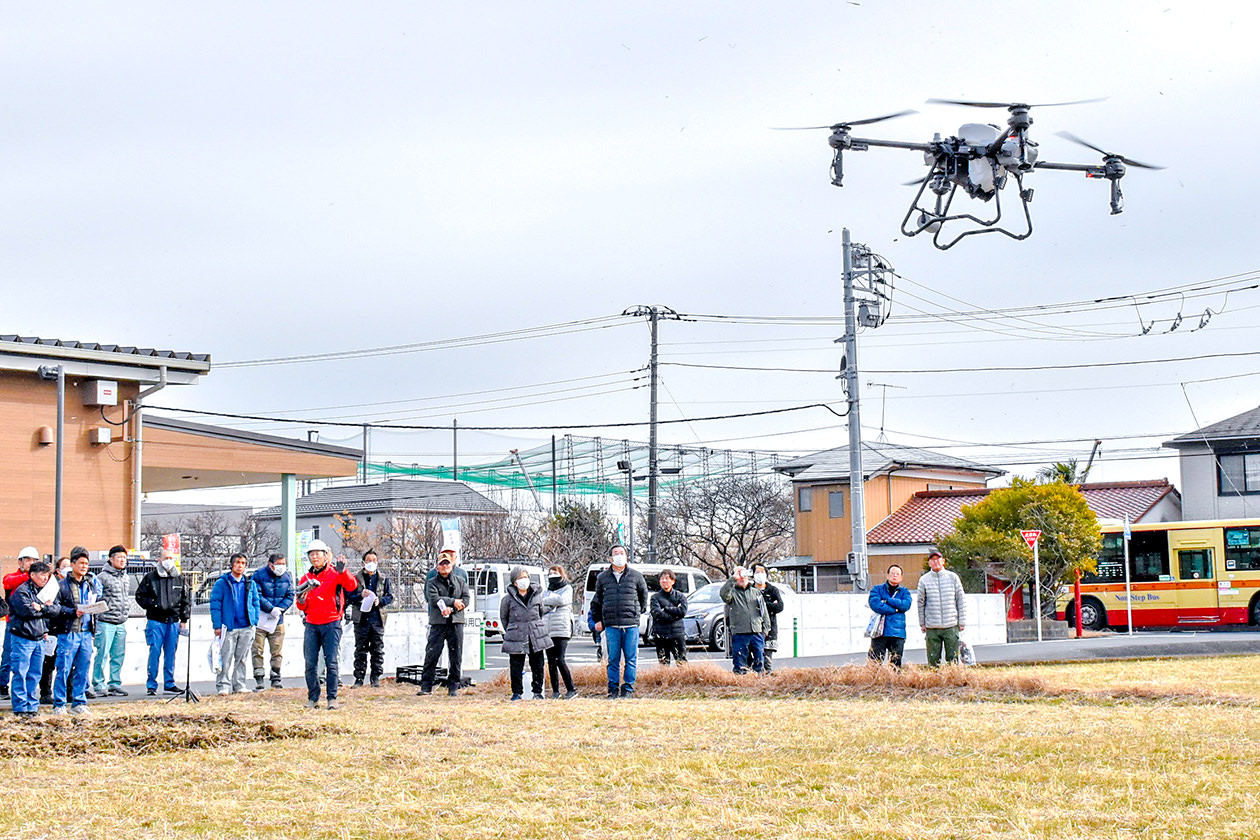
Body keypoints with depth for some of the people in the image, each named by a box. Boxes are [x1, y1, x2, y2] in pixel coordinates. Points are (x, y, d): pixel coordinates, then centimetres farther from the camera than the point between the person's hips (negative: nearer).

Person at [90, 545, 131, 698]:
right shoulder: (103, 577, -8)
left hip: (121, 623, 7)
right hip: (106, 623, -7)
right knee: (102, 654, -8)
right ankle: (98, 686, -3)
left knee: (118, 656, 8)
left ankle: (115, 685, 16)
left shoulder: (127, 577, 15)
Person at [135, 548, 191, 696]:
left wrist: (184, 619, 9)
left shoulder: (179, 579, 12)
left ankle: (169, 684, 13)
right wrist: (152, 605, -9)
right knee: (155, 653, -6)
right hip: (155, 621, -3)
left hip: (173, 621, 3)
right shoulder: (150, 578, 3)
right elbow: (140, 595, 5)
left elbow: (187, 599, 15)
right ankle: (151, 685, -1)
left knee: (171, 653, 6)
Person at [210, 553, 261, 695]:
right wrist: (217, 625, -9)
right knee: (226, 658, -6)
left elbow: (255, 603, 18)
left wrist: (254, 622, 7)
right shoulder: (222, 583, 0)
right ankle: (224, 685, -1)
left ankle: (239, 684, 14)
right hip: (229, 628, -4)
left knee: (242, 658, 8)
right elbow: (215, 604, -2)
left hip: (247, 628, 4)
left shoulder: (250, 584, 12)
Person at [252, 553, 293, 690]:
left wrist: (280, 609, -12)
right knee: (257, 650, -3)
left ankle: (275, 679, 12)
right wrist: (272, 609, -19)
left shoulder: (287, 577, 4)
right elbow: (257, 596, -14)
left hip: (278, 620, 4)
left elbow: (290, 596, 5)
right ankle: (258, 680, 0)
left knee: (277, 651, 5)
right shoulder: (259, 575, -9)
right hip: (260, 618, -3)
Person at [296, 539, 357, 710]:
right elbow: (302, 607, 17)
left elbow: (352, 586, -16)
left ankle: (332, 698, -2)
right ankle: (313, 698, 8)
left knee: (331, 662, -6)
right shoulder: (306, 578, 14)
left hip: (331, 624, -4)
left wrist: (343, 572, -31)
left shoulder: (335, 574, 1)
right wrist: (301, 601, -6)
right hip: (311, 625, 4)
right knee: (310, 663, 0)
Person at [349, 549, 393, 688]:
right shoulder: (356, 578, 6)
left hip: (377, 618, 1)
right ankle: (359, 678, 4)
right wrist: (360, 596, -17)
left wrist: (380, 601, -11)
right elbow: (349, 597, 1)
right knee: (360, 650, 1)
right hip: (361, 619, -1)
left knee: (377, 650, 3)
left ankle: (376, 678, 8)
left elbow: (390, 597, 8)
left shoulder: (383, 579, 11)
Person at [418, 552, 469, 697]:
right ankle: (426, 686, -2)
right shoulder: (432, 582, 8)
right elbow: (433, 599, -8)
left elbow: (466, 599, 3)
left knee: (456, 655, 2)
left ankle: (453, 686, 10)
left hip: (456, 621, 2)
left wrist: (450, 608, -12)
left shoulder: (461, 581, 14)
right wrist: (453, 601, -13)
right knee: (432, 654, -6)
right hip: (438, 622, -2)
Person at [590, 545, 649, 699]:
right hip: (611, 625, 1)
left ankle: (628, 689, 6)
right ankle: (613, 690, 8)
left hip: (631, 624, -1)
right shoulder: (603, 578, 11)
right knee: (613, 659, 2)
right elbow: (596, 601, 21)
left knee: (631, 658, -1)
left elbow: (643, 595, 21)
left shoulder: (635, 576, 7)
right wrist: (598, 620, 16)